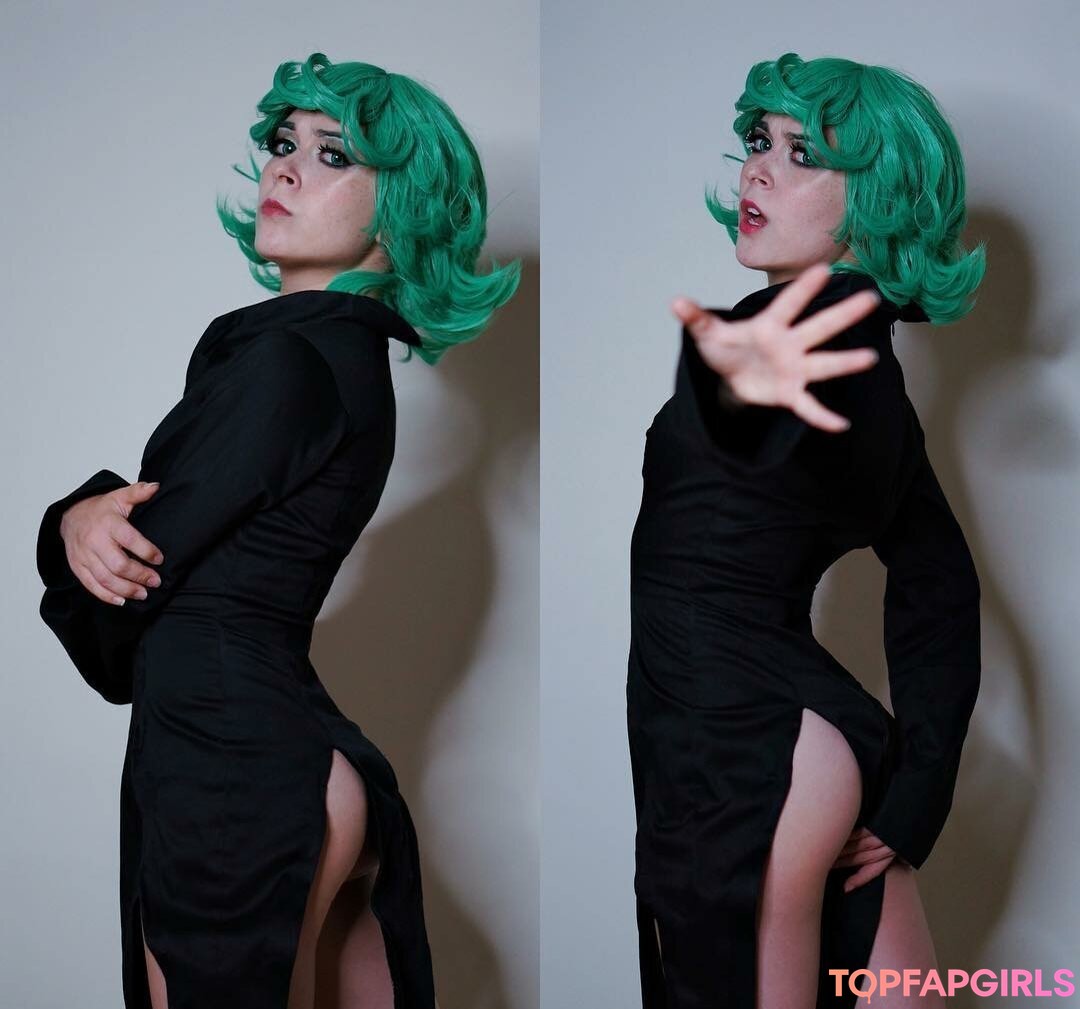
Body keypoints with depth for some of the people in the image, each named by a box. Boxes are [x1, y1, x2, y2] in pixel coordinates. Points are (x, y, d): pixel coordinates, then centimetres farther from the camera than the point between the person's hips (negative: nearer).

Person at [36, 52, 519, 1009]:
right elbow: (152, 500, 11)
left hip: (227, 761, -9)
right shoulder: (348, 352, 12)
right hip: (299, 751, 9)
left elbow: (114, 609, -14)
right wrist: (85, 515, -10)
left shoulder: (290, 362, -17)